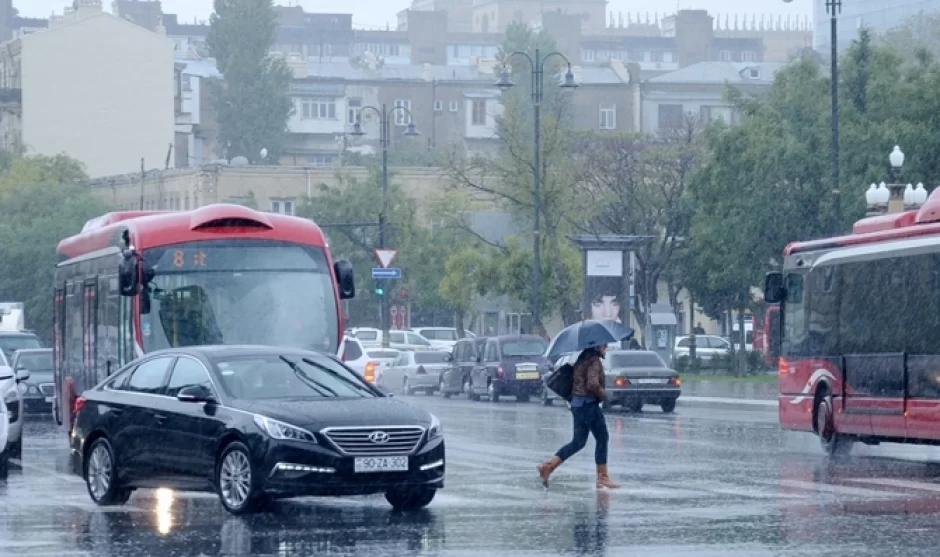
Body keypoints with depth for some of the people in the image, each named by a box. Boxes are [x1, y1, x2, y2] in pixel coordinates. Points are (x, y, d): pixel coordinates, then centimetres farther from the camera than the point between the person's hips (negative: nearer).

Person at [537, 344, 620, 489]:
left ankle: (548, 466, 0)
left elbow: (573, 380, 22)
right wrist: (603, 394, -12)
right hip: (589, 404, -9)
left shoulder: (582, 359, 14)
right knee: (602, 438, 2)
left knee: (578, 442, 11)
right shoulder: (594, 360, -15)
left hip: (576, 403, 9)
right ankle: (603, 477, 4)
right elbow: (592, 384, -26)